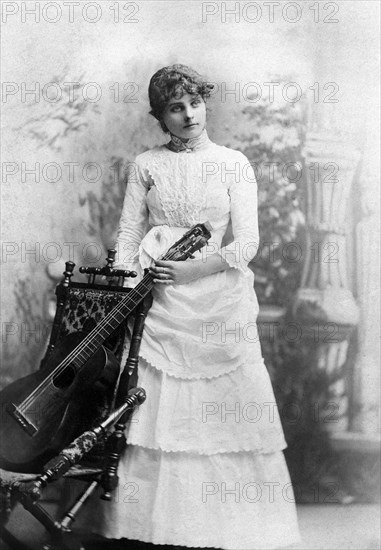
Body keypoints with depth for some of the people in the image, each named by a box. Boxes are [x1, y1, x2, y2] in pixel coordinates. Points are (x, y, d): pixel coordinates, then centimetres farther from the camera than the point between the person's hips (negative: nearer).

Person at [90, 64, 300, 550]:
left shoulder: (234, 164, 4)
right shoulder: (145, 166, 9)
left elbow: (246, 244, -2)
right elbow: (128, 237, 7)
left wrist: (191, 269, -13)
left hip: (220, 301, -1)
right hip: (160, 306, 1)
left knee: (228, 415, -2)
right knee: (157, 414, -2)